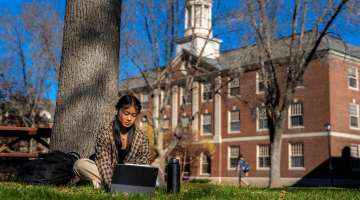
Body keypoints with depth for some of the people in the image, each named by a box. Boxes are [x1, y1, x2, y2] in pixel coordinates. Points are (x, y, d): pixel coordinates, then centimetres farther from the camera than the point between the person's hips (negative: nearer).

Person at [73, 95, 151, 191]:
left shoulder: (142, 137, 0)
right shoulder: (104, 133, -7)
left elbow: (143, 165, -4)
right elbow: (103, 162, -14)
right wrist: (110, 185, -31)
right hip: (106, 175, -1)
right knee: (79, 164, -25)